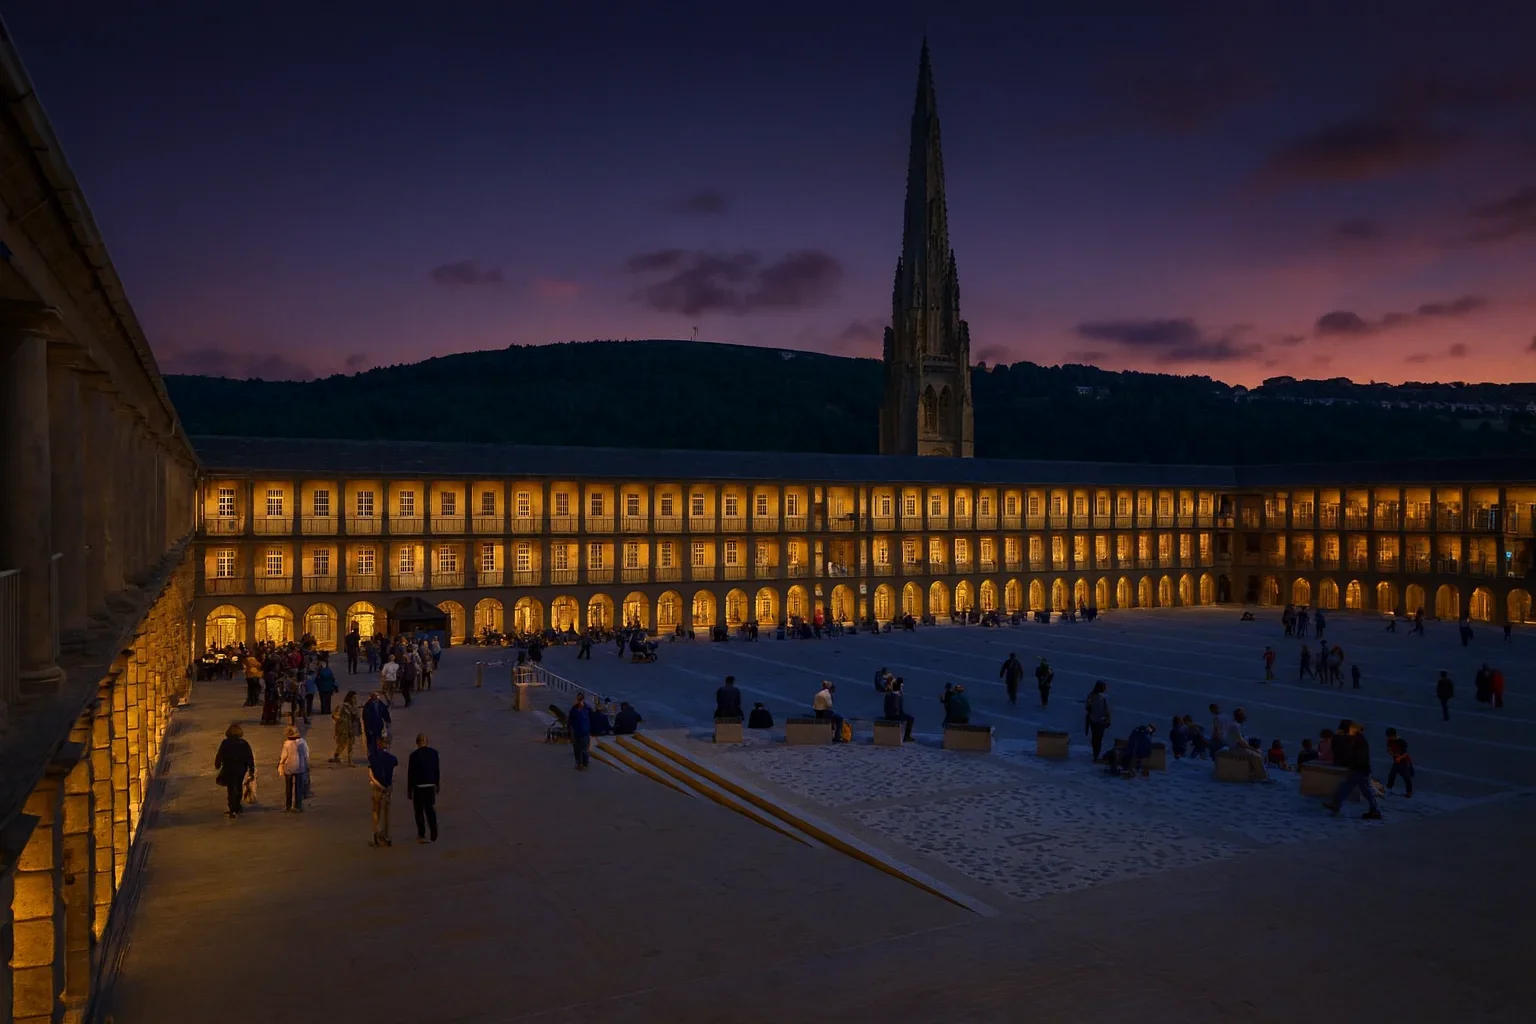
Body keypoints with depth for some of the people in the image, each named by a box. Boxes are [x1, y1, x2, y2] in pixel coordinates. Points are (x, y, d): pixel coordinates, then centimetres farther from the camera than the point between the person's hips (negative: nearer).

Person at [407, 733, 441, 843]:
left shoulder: (414, 755, -14)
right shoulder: (434, 753, -2)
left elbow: (410, 773, -10)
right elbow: (437, 770, 6)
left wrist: (409, 790, -2)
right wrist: (437, 784, 18)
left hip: (418, 786, -3)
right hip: (431, 785, 3)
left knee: (419, 810, 9)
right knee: (430, 808, 14)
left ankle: (421, 835, 13)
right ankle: (434, 835, 10)